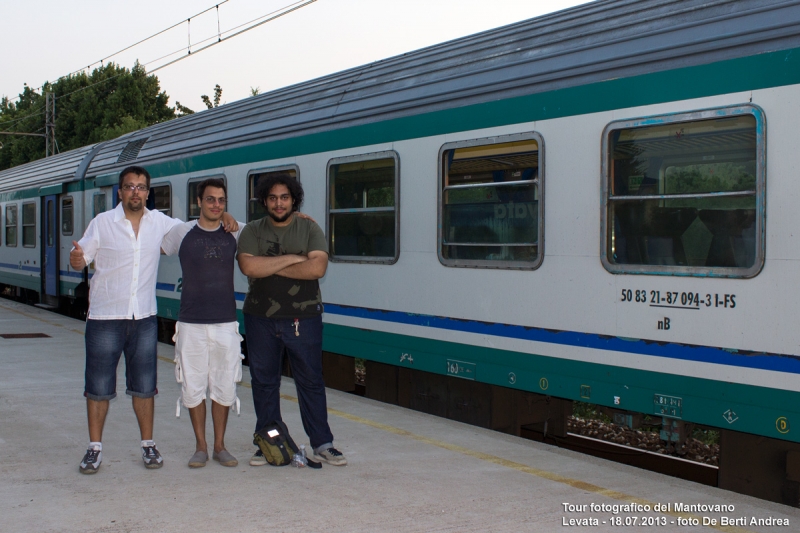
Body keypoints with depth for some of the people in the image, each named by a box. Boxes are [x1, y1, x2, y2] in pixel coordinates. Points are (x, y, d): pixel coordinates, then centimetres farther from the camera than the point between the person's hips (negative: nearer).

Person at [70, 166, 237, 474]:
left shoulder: (159, 222, 5)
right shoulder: (102, 223, -2)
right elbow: (82, 258, 0)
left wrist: (222, 218, -1)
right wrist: (75, 260, -25)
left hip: (144, 318, 2)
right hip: (105, 318, -2)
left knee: (144, 385, 8)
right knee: (99, 386, 2)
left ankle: (148, 445, 20)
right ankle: (94, 448, 14)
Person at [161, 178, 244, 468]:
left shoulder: (236, 232, 4)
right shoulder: (181, 232, -1)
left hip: (226, 323, 1)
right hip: (191, 324, -1)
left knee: (225, 387, 6)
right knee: (193, 386, 3)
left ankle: (220, 445, 19)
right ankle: (201, 446, 17)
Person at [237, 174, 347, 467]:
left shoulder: (309, 229, 2)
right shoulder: (252, 231, 5)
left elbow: (317, 268, -14)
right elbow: (248, 266, -14)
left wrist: (271, 267, -14)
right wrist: (291, 259, -13)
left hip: (303, 318, -1)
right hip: (261, 319, 2)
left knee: (310, 381, 3)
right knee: (263, 381, 8)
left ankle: (322, 443, 12)